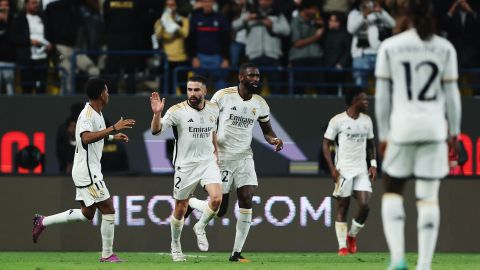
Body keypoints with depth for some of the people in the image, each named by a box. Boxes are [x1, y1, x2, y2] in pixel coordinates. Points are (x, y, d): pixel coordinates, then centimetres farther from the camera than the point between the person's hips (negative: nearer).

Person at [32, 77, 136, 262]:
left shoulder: (96, 113, 12)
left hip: (90, 170, 10)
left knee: (87, 214, 16)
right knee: (108, 210, -6)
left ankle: (43, 222, 22)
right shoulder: (88, 114, -19)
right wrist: (113, 128, -39)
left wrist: (113, 137, 31)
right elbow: (86, 138, -38)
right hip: (88, 171, -10)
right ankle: (107, 255, 1)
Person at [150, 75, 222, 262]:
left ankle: (200, 228, 9)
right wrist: (157, 114, -38)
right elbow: (156, 130, -20)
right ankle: (175, 245, 28)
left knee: (216, 199, -19)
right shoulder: (177, 111, -12)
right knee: (180, 209, 5)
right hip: (185, 165, -3)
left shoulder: (213, 110, 3)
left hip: (208, 162, 3)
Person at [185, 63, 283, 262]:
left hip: (244, 157, 4)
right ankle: (189, 202, 29)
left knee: (247, 202, -10)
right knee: (219, 210, -3)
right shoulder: (223, 96, -9)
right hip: (222, 157, -4)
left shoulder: (260, 103, 3)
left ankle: (236, 253, -3)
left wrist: (274, 140, -8)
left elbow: (267, 131, 14)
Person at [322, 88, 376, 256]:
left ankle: (352, 236, 14)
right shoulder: (337, 121, -5)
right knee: (342, 208, -1)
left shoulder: (367, 120, 10)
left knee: (364, 205, -10)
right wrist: (332, 168, -11)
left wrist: (373, 164, 7)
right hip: (343, 170, -4)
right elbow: (326, 144, -2)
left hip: (362, 170, 4)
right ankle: (342, 246, 5)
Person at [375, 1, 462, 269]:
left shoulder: (390, 47, 0)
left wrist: (383, 134, 8)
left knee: (392, 190, 13)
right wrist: (454, 131, 14)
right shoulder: (445, 48, 1)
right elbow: (452, 94, 3)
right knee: (429, 198, 4)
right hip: (434, 128, 1)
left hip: (402, 127, -1)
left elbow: (382, 96, 2)